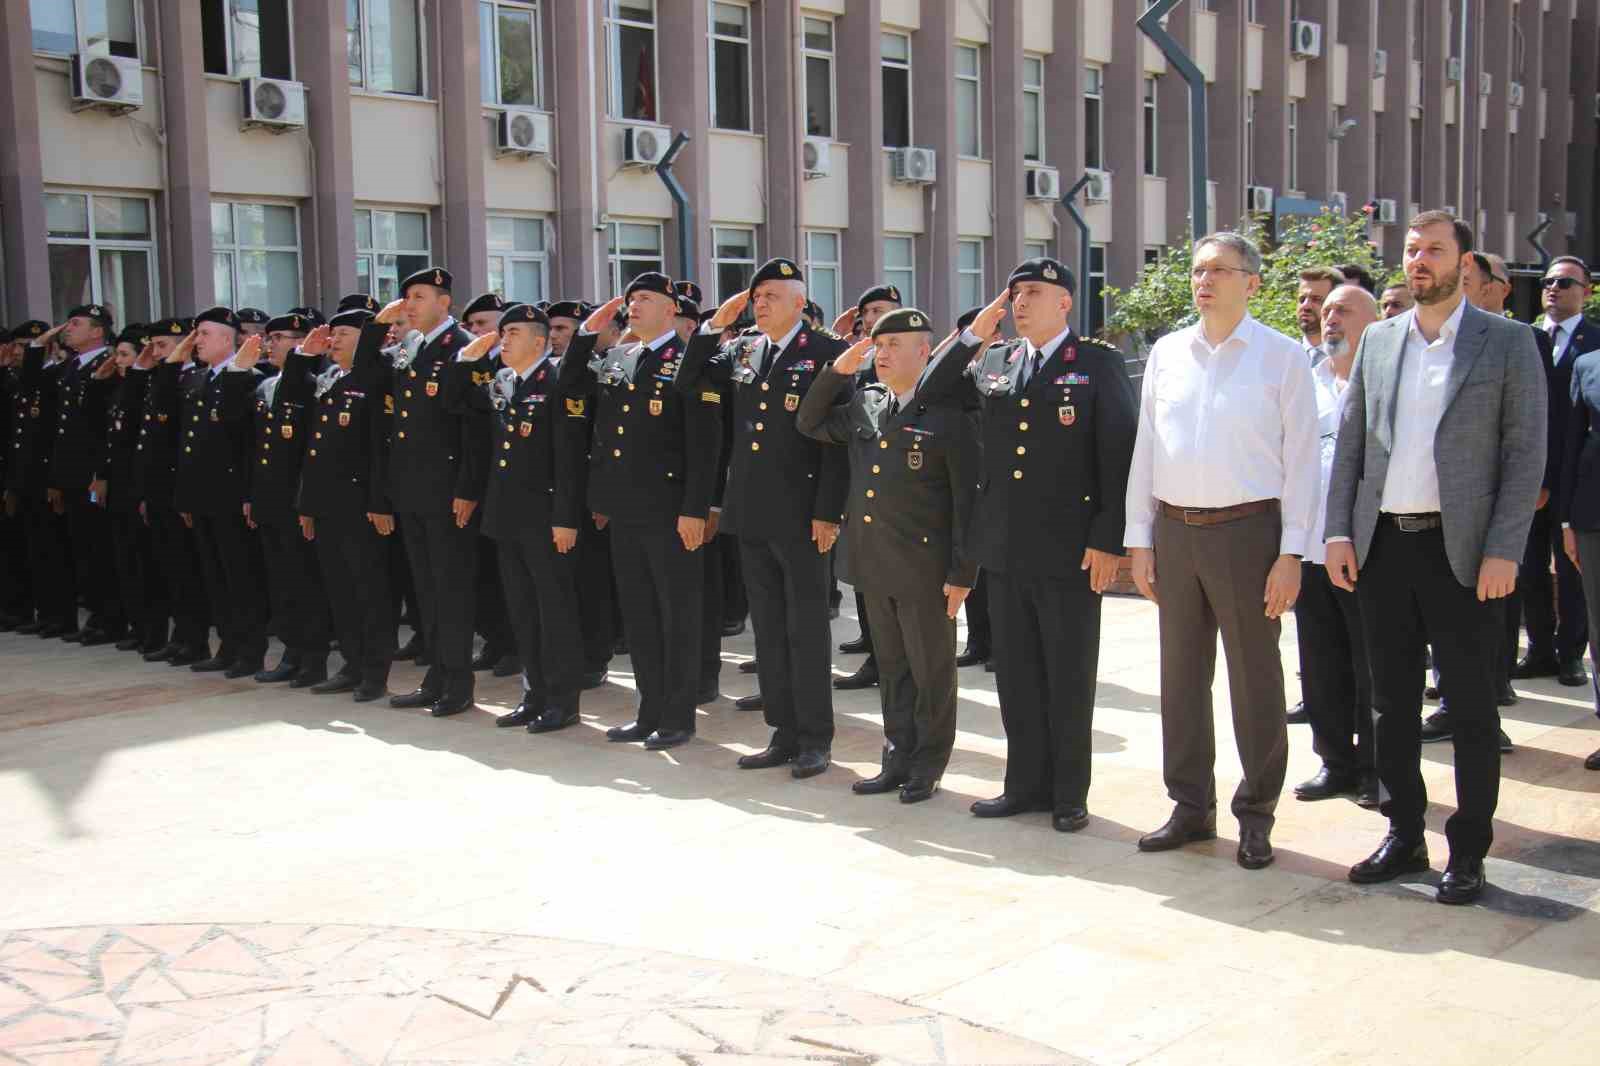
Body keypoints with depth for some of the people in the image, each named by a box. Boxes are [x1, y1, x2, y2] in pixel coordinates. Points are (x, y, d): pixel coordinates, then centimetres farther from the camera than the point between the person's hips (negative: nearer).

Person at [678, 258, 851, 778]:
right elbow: (688, 383, 15)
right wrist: (715, 325, 5)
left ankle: (815, 738, 12)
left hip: (799, 515, -6)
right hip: (750, 514, 6)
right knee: (768, 629, 12)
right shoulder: (742, 350, 12)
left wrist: (827, 512, -16)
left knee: (806, 630, 2)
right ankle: (783, 732, 21)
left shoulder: (827, 352, -7)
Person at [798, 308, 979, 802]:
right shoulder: (863, 404, 9)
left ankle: (927, 768, 19)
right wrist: (838, 370, 6)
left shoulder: (950, 414, -10)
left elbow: (967, 500, -11)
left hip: (925, 567, -6)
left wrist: (962, 573, -13)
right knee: (891, 668, 15)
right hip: (874, 563, 6)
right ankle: (898, 761, 27)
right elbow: (810, 424, 21)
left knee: (930, 671, 7)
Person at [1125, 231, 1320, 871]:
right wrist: (1139, 540, 7)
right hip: (1174, 529, 4)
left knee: (1255, 679, 3)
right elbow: (1145, 449, 11)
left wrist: (1291, 554, -9)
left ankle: (1255, 816, 16)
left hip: (1247, 530, -4)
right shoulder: (1166, 353, 9)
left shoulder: (1282, 357, -2)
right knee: (1181, 674, 11)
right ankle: (1191, 806, 23)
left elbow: (1301, 459, -3)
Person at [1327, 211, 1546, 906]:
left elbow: (1526, 452, -5)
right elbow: (1350, 442, 12)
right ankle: (1403, 835, 24)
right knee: (1392, 701, 12)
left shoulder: (1507, 342, -1)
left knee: (1470, 706, 4)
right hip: (1381, 543, 4)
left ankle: (1468, 851, 15)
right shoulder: (1378, 341, 11)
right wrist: (1338, 532, 3)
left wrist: (1503, 551, -12)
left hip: (1461, 550, -4)